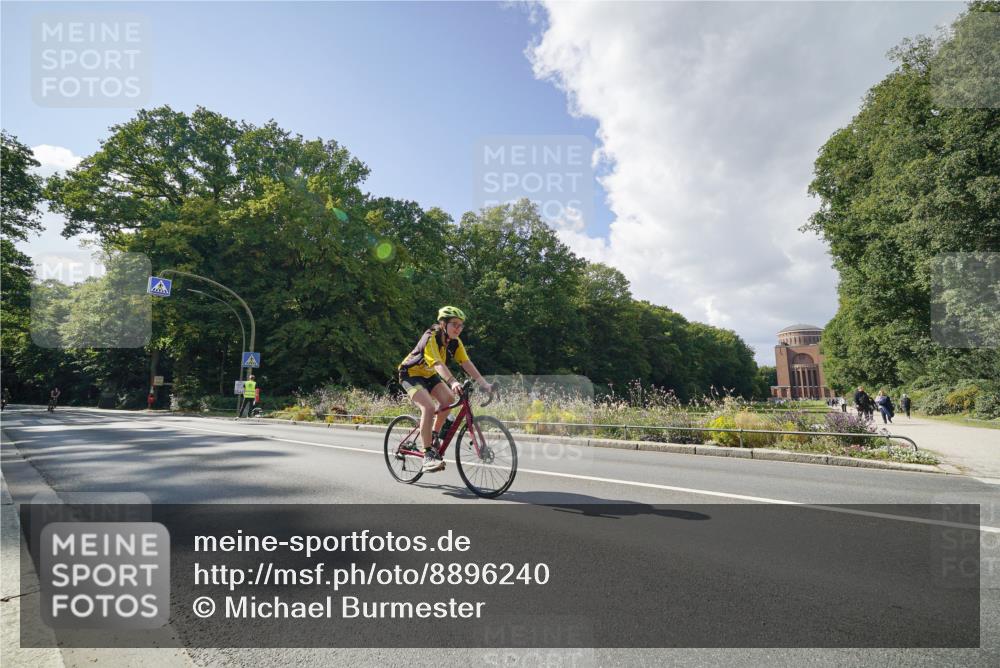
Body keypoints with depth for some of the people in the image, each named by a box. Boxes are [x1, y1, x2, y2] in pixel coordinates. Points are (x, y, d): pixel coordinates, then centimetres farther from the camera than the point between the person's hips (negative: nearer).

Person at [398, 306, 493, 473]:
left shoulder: (455, 342, -9)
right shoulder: (431, 338, -28)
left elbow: (467, 363, -18)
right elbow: (438, 364, -42)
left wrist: (483, 383, -30)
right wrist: (452, 382, -58)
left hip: (429, 375, 7)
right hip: (411, 374, -7)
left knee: (448, 399, -18)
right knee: (429, 407, -26)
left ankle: (434, 436, 4)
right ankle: (427, 455, -20)